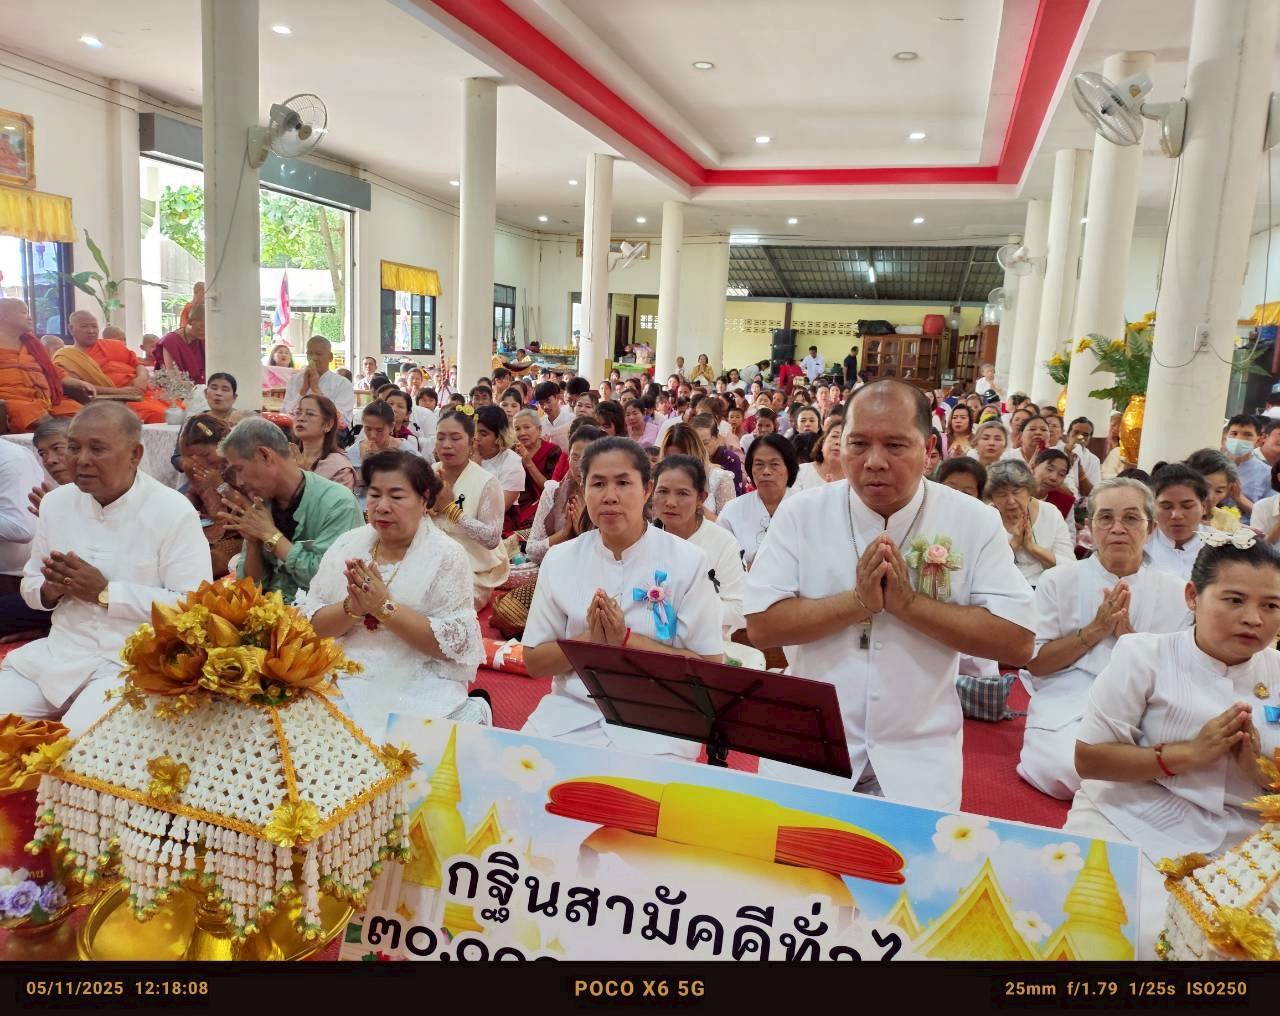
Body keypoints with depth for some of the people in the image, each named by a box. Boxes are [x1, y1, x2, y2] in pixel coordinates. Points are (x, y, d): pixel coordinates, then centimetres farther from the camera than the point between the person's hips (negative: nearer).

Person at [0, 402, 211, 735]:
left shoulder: (173, 512, -12)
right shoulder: (55, 502, 7)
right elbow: (30, 584, 16)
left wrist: (105, 591, -19)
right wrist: (51, 589, -9)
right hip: (60, 650, 6)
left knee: (77, 743, -25)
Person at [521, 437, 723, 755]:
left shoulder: (687, 562, -4)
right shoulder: (559, 559, 4)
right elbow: (534, 662, 6)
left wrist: (627, 640, -16)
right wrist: (590, 640, -13)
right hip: (572, 713, 3)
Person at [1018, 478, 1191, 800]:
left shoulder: (1173, 592, 10)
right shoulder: (1058, 581, 5)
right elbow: (1035, 663, 2)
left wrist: (1129, 636, -10)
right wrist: (1094, 630, -10)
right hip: (1065, 714, -1)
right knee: (1072, 768, -33)